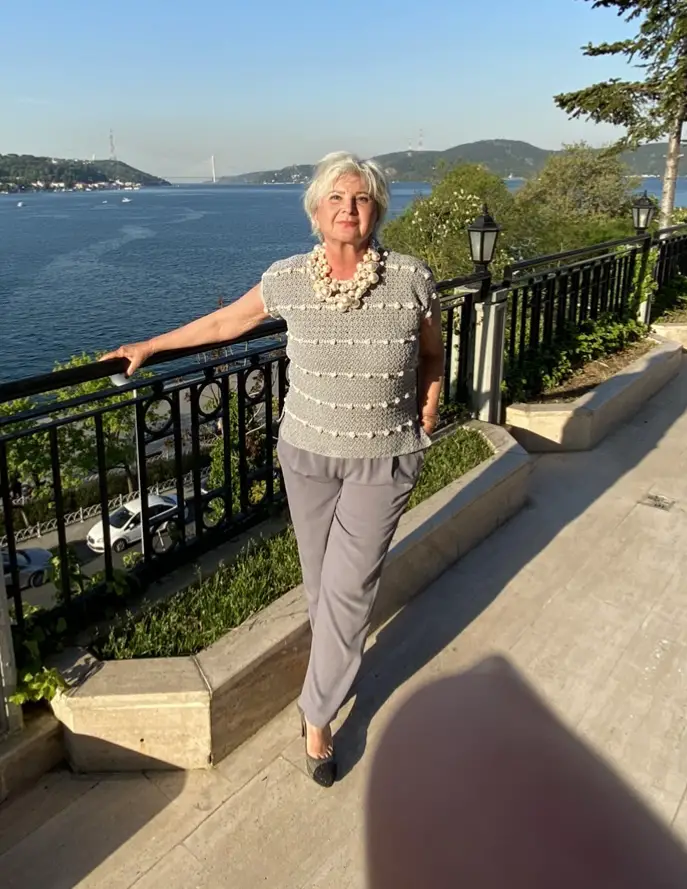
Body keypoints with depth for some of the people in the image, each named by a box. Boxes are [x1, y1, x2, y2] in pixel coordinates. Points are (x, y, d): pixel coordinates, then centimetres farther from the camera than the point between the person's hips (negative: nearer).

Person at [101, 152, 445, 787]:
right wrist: (149, 346, 15)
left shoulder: (412, 279, -10)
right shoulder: (288, 279, -7)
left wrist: (429, 397, -8)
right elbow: (225, 323, 9)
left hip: (383, 457, -1)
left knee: (347, 585, -2)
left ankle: (317, 714, 16)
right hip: (307, 450, 2)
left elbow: (433, 355, 8)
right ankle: (340, 665, 41)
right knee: (321, 579, 12)